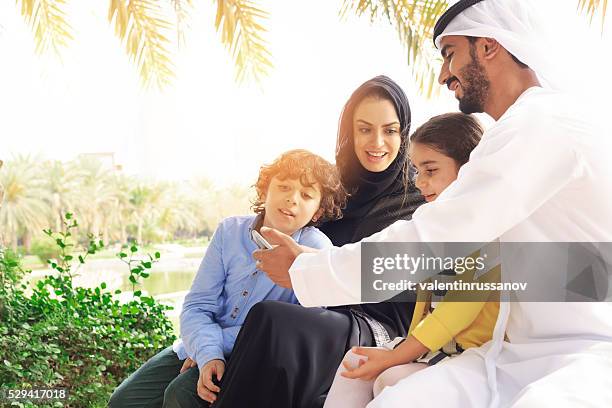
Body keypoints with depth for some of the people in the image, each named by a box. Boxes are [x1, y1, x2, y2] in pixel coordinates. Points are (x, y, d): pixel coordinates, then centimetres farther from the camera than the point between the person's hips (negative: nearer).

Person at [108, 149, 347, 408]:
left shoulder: (316, 249, -15)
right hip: (201, 349, 4)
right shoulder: (230, 231, -4)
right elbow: (197, 307, -5)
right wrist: (208, 354, -25)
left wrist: (219, 342, -17)